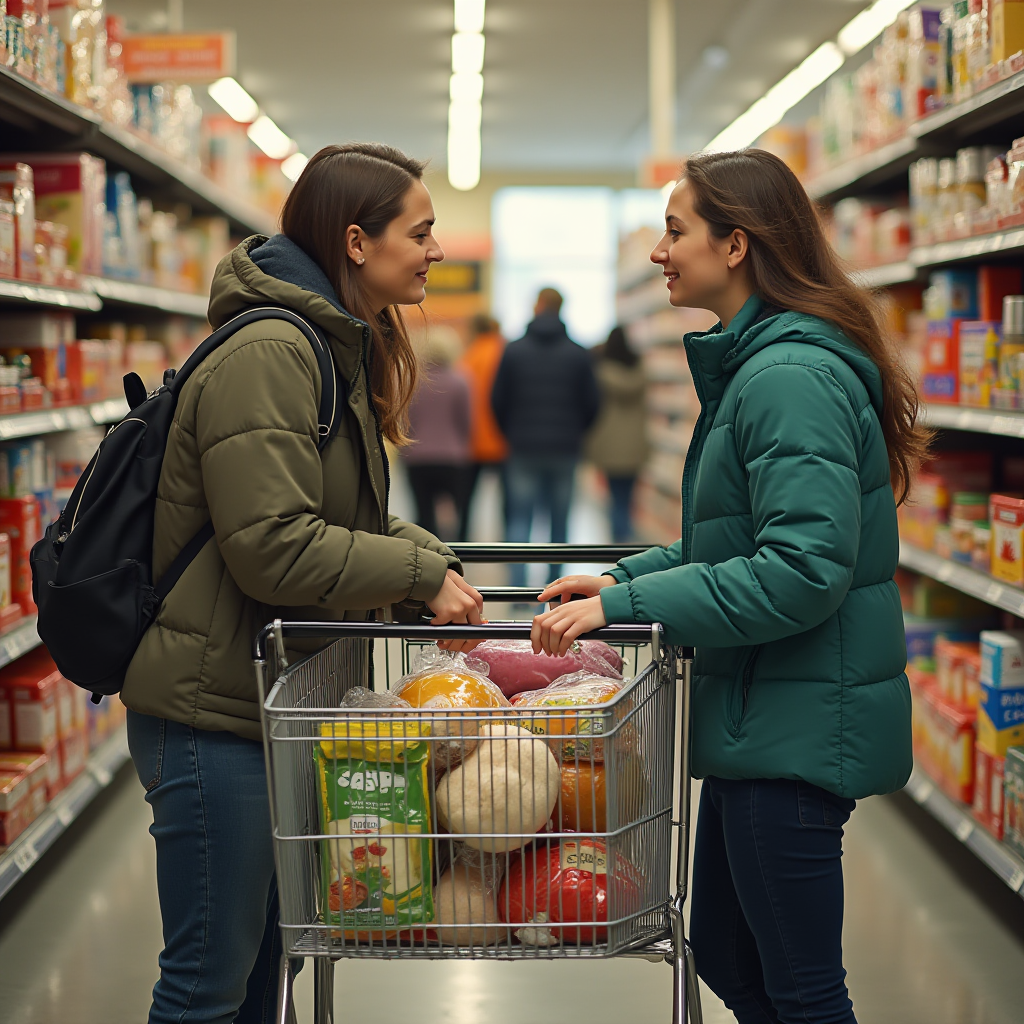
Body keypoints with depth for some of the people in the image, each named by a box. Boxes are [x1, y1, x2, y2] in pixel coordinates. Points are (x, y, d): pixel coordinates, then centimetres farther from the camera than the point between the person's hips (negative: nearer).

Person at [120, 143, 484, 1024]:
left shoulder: (343, 347, 13)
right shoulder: (266, 356, -20)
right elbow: (272, 547, -26)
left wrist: (431, 558, 1)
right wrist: (423, 575, -19)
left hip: (274, 704, 10)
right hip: (213, 713, -10)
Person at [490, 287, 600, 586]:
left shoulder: (514, 350, -1)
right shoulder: (578, 353, 0)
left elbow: (498, 401, 0)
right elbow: (592, 404, 1)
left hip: (523, 448, -1)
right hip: (565, 449, 1)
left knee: (519, 518, 2)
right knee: (559, 519, 9)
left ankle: (518, 587, -13)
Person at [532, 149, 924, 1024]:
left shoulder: (791, 377, -20)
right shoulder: (750, 365, 13)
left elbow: (804, 571, -26)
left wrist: (628, 603, -23)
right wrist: (625, 578, 8)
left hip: (799, 721, -11)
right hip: (762, 715, 11)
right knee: (723, 952, 20)